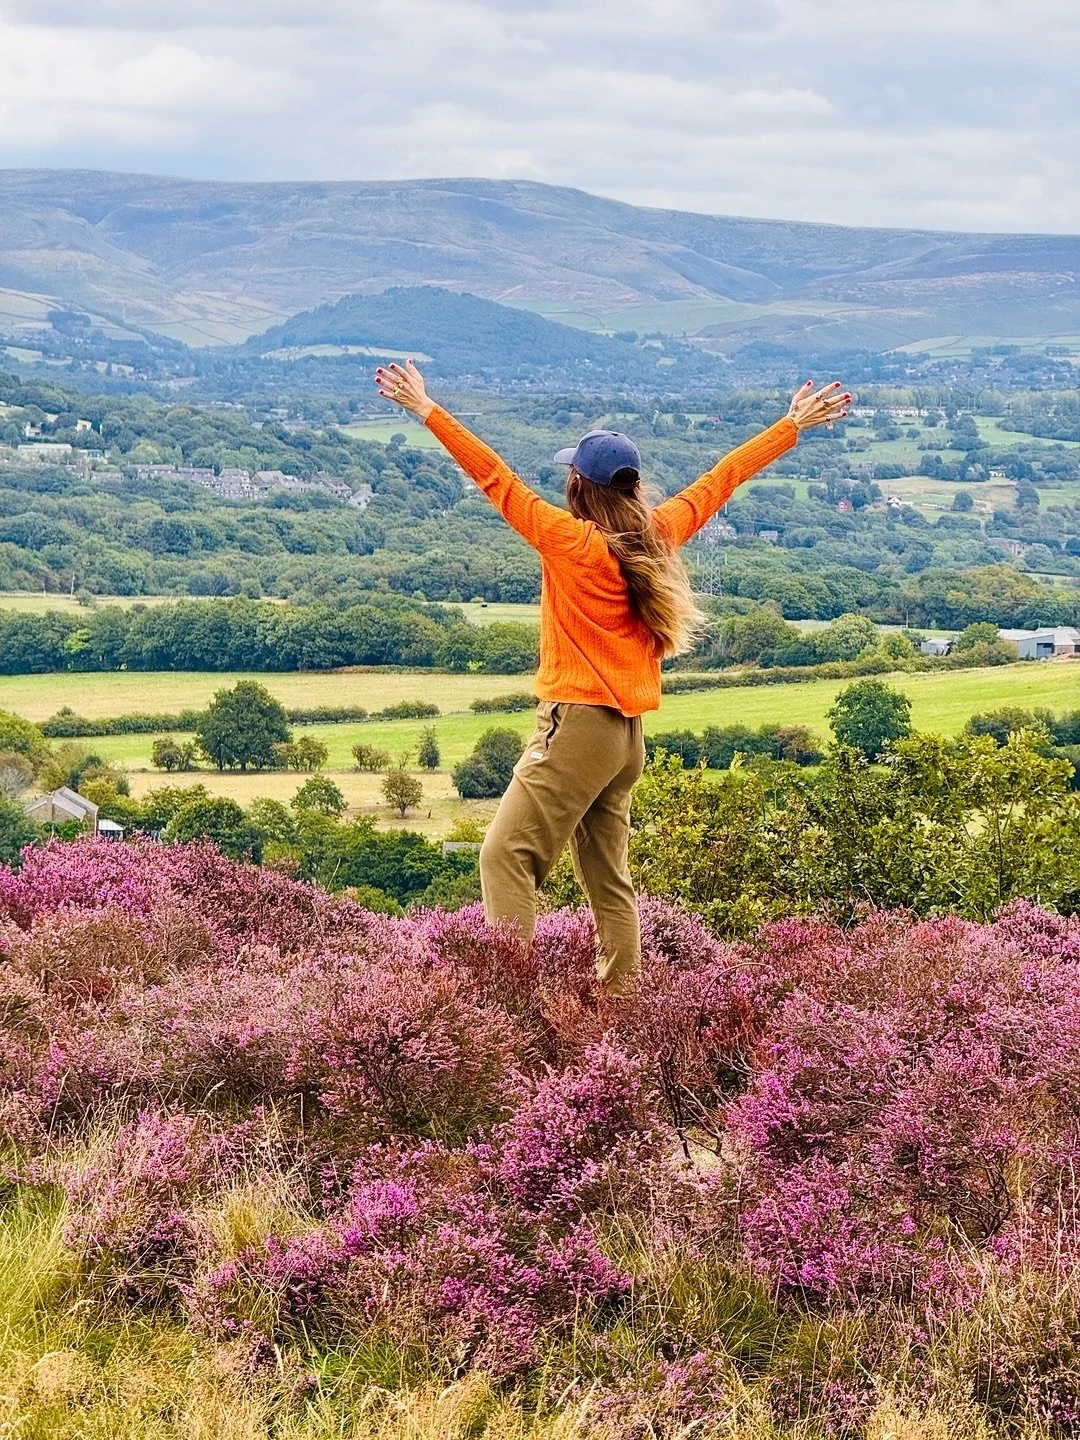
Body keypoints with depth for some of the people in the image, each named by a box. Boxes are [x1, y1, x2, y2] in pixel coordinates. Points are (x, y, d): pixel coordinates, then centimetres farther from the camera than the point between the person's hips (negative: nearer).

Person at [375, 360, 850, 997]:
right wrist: (794, 424, 28)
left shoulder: (570, 541, -12)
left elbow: (495, 477, -13)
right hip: (628, 734, 8)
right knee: (609, 876, 12)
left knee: (507, 856, -10)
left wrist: (427, 409, -10)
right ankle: (621, 997, 12)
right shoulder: (660, 533, 5)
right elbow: (723, 478, 16)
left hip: (578, 724, -8)